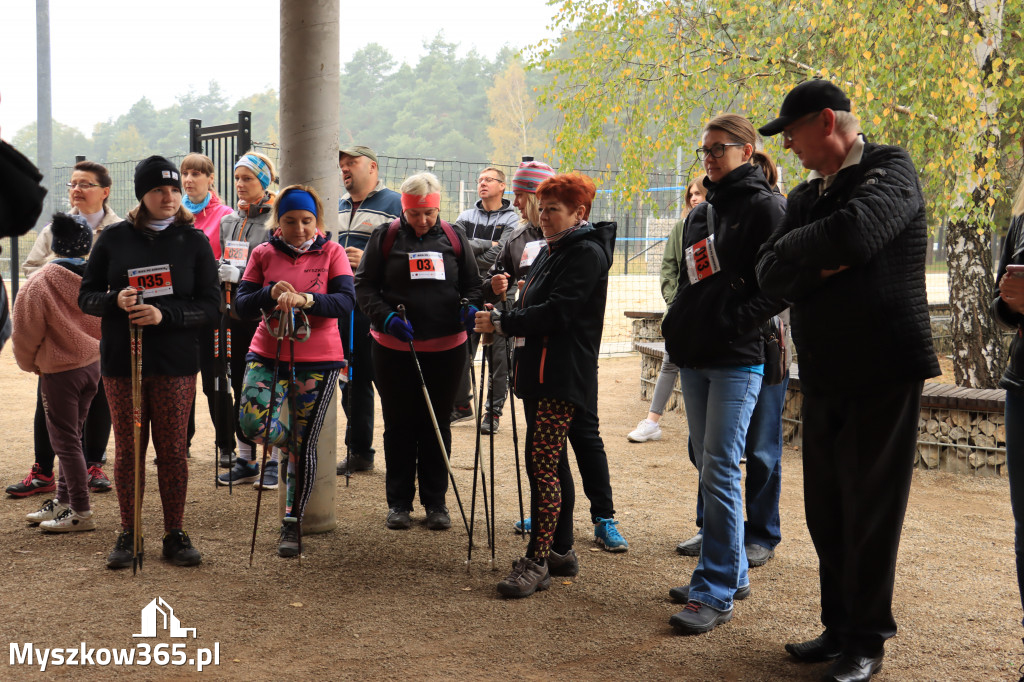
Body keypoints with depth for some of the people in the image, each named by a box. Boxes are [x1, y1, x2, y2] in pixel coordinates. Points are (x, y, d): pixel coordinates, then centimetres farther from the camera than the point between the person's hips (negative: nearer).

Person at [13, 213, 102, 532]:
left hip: (59, 371, -6)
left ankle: (81, 512, 3)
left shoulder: (41, 282, -16)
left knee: (66, 441, 1)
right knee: (72, 436, 17)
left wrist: (29, 362, 7)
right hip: (92, 365, 6)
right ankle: (64, 501, 27)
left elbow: (26, 331, -10)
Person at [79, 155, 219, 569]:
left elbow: (209, 306, -4)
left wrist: (164, 314, -20)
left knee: (173, 449, 4)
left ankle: (175, 534, 15)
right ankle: (129, 534, 18)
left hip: (176, 364, -1)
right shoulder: (114, 239, 4)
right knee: (128, 449, 6)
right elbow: (86, 297, 6)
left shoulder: (193, 241, 2)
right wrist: (116, 301, -16)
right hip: (121, 363, 1)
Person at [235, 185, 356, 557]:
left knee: (303, 445, 2)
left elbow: (346, 300, -14)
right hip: (268, 355, 1)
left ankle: (292, 523, 19)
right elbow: (242, 306, -1)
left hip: (318, 362, -1)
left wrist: (306, 298, -31)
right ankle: (294, 442, 14)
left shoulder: (331, 252, 0)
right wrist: (271, 293, -22)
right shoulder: (263, 254, 5)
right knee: (252, 423, -21)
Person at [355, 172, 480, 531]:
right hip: (394, 348, -1)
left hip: (446, 348, 1)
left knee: (437, 424, 9)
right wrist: (386, 317, -17)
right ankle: (399, 502, 19)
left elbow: (472, 282, 12)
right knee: (399, 425, 7)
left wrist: (470, 306, -10)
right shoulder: (385, 237, 0)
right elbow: (364, 285, 0)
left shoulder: (454, 237, 5)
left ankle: (435, 501, 20)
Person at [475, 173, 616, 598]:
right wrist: (501, 318, 4)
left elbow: (556, 313, -20)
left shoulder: (587, 253, -11)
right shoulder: (550, 251, 20)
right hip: (538, 371, 10)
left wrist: (501, 323, -16)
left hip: (563, 376, -10)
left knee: (541, 465, -11)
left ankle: (536, 562, -7)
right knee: (552, 462, 14)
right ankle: (561, 551, 24)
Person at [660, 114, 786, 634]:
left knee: (720, 471, -9)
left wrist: (733, 320, -19)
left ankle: (716, 593, -3)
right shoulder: (700, 214, 17)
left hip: (737, 361, -8)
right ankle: (732, 573, 24)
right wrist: (677, 325, 11)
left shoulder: (763, 208, -6)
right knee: (708, 467, 12)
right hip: (693, 358, 8)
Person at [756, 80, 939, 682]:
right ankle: (840, 627, 26)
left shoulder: (891, 169, -5)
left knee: (871, 511, 1)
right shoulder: (805, 195, 16)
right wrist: (820, 264, -14)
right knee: (826, 512, 11)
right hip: (823, 376, 7)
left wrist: (795, 247, -8)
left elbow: (855, 232, -25)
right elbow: (772, 275, 4)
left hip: (885, 370, -7)